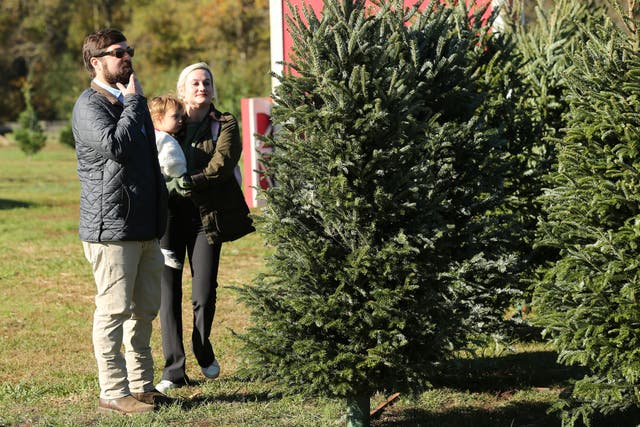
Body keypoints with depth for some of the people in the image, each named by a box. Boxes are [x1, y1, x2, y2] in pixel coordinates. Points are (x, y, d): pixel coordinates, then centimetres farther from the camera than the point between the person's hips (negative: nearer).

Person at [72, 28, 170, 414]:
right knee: (114, 311, -5)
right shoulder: (90, 106, -9)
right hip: (111, 228, -9)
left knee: (145, 311, 12)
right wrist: (133, 101, -14)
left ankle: (141, 385, 20)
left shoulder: (129, 101, 20)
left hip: (146, 228, 9)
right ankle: (114, 392, 0)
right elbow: (115, 146, -27)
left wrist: (161, 211, 24)